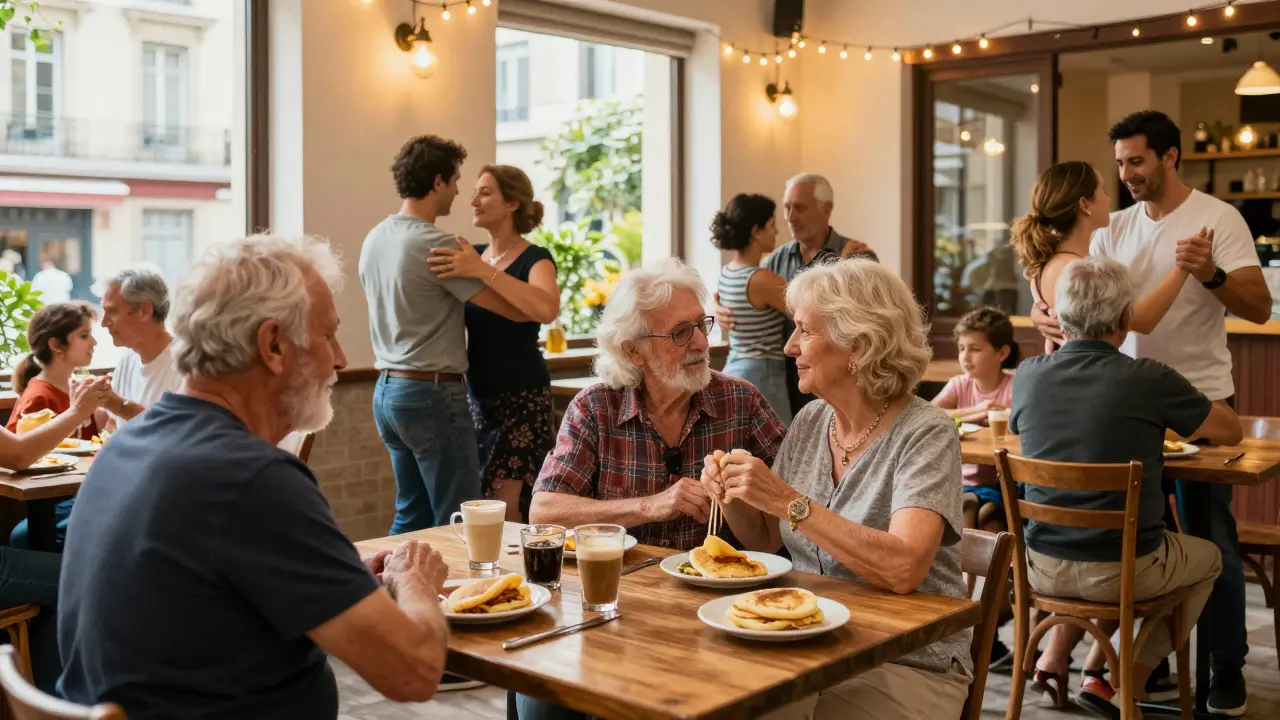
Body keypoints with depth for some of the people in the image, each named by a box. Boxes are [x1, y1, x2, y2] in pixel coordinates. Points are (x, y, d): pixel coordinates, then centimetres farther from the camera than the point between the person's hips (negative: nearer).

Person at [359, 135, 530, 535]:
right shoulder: (436, 245, -17)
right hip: (432, 394, -9)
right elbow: (518, 311, -15)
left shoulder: (374, 239, 9)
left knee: (411, 517, 17)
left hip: (387, 389, 9)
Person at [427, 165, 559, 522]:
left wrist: (483, 271, -35)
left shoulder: (535, 260, -10)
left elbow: (547, 310, -32)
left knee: (505, 507, -7)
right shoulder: (473, 255, 9)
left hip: (521, 396, -6)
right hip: (477, 394, 6)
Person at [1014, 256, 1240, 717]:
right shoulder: (1149, 380, -17)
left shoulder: (1029, 375, -6)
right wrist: (1171, 412, 18)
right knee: (1208, 559, 27)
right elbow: (1231, 431, 0)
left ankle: (1055, 657, 24)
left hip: (1041, 568, 4)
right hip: (1124, 571, -4)